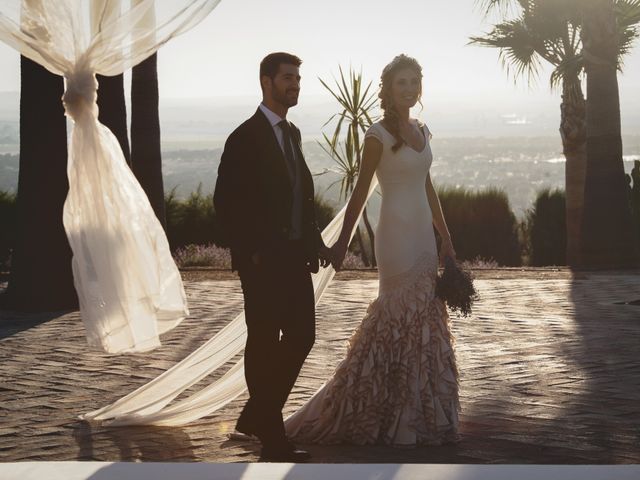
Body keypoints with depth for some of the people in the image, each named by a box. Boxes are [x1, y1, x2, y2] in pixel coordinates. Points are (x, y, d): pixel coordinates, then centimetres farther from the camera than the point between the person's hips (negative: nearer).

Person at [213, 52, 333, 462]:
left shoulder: (292, 133, 14)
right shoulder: (247, 137, -11)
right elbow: (226, 201, -14)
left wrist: (314, 240, 9)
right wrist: (252, 252, -16)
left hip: (294, 256, 8)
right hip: (264, 260, -8)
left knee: (302, 335, 9)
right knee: (265, 344, 1)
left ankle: (257, 416, 23)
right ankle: (272, 438, 9)